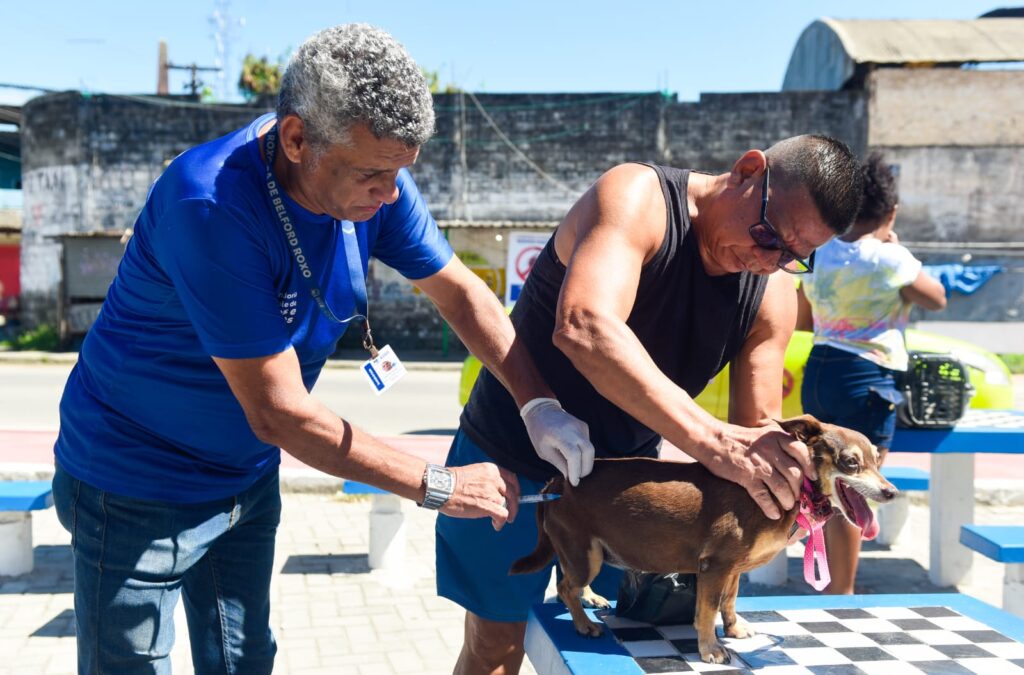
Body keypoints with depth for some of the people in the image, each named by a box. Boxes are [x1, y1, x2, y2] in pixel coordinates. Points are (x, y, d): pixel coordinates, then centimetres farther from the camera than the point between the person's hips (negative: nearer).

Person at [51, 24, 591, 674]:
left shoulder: (372, 177, -14)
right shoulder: (213, 206, -34)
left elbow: (460, 292, 0)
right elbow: (279, 413, -31)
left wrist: (542, 406, -12)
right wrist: (439, 486, -24)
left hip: (248, 473, 7)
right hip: (139, 488, -6)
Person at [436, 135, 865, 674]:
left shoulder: (773, 295, -6)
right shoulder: (636, 198, -24)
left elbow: (756, 431, -4)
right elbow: (582, 327, -42)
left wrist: (792, 479, -28)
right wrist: (711, 441, -49)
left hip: (625, 471, 5)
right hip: (516, 460, -5)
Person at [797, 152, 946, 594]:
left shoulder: (822, 255, 7)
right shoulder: (889, 259, -12)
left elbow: (802, 320, 16)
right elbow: (937, 299, 4)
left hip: (817, 372, 7)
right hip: (866, 379, -7)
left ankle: (832, 587, 30)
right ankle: (841, 594, 5)